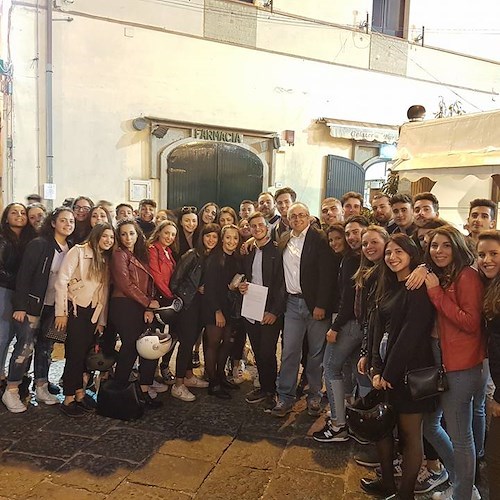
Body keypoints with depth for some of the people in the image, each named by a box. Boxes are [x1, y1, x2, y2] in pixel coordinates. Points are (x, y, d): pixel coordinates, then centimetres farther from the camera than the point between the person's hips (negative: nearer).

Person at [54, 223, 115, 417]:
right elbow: (61, 281, -12)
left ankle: (79, 393, 21)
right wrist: (61, 312, -15)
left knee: (84, 352, 9)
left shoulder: (106, 260, 11)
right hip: (74, 309, -5)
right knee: (75, 353, -4)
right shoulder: (78, 251, -7)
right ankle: (68, 399, 7)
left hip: (92, 312, 5)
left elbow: (104, 291, 9)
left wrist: (102, 320, 6)